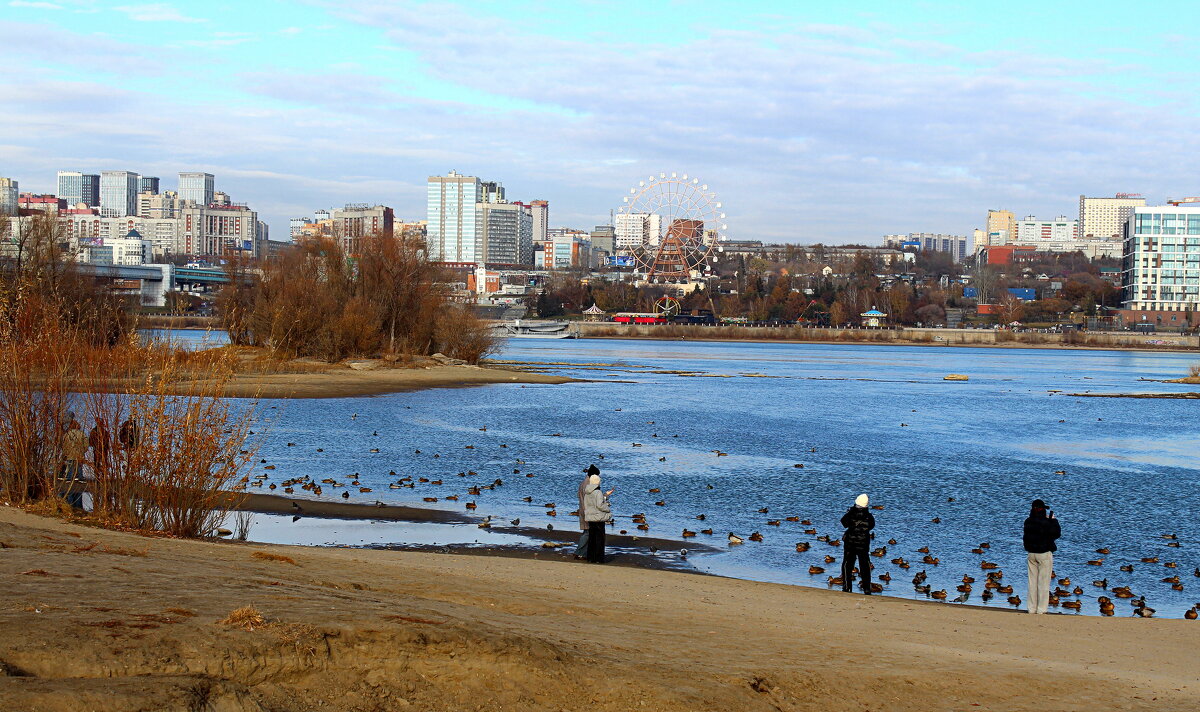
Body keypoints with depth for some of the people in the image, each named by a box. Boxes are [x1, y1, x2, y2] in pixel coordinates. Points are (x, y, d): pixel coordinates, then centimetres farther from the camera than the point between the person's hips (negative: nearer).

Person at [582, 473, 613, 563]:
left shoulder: (586, 493, 7)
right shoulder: (598, 492, -17)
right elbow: (600, 505, -23)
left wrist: (605, 494, 25)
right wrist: (608, 509, -7)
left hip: (590, 518, 7)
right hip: (598, 518, -7)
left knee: (591, 538, 13)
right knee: (599, 538, 1)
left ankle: (590, 558, 14)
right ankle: (598, 558, 1)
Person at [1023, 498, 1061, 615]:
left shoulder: (1028, 522, -2)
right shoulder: (1046, 523, -18)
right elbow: (1057, 534, -9)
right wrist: (1053, 520, 2)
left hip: (1031, 554, 5)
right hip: (1045, 554, -5)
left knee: (1032, 581, 11)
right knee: (1043, 582, 3)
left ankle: (1032, 608, 14)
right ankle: (1041, 609, 4)